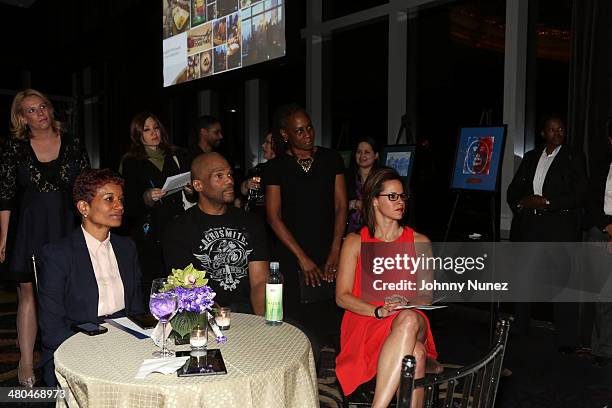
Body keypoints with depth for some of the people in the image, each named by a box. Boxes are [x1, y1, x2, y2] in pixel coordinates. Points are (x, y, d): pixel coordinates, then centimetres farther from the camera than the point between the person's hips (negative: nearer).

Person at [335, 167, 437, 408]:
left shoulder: (419, 242, 14)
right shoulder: (355, 242, 8)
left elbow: (427, 296, 11)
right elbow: (342, 297, 1)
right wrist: (379, 311, -16)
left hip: (411, 319, 2)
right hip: (364, 322, -2)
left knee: (409, 320, -38)